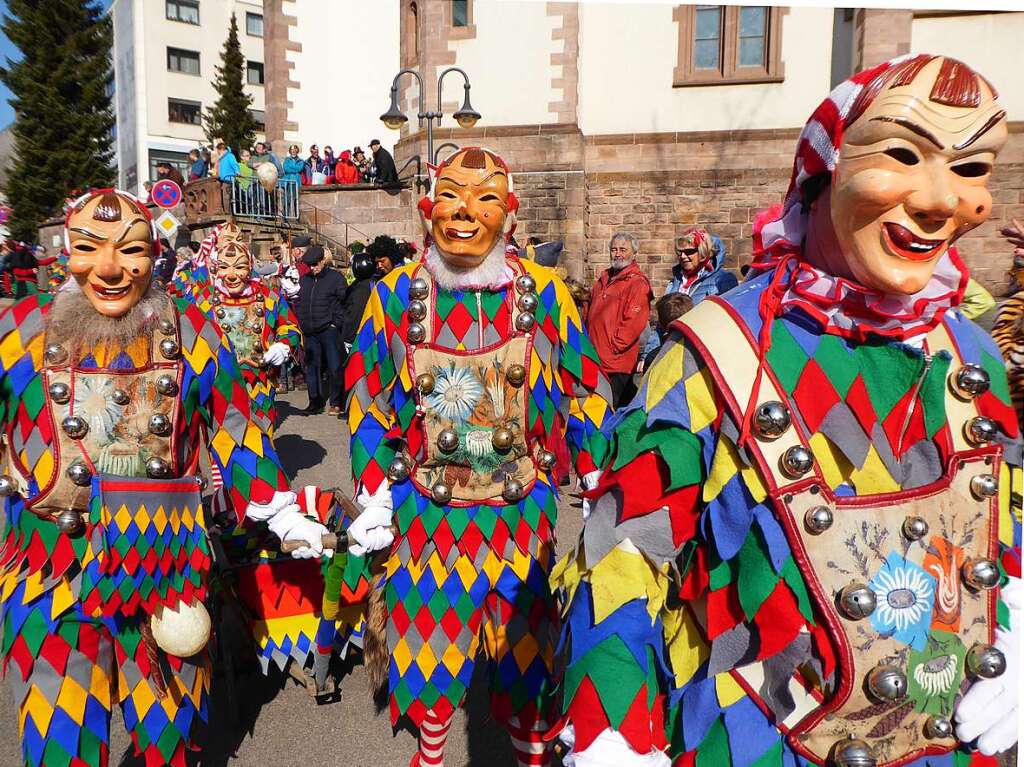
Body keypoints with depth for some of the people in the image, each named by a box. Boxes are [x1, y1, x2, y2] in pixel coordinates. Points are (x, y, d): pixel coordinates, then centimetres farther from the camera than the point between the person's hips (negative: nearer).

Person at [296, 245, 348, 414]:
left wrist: (336, 323, -9)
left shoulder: (336, 277, -1)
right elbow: (299, 303, 19)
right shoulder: (303, 279, 14)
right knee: (311, 367, 8)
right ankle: (315, 401, 18)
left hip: (329, 329, -5)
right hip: (310, 332, 5)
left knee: (334, 367, -4)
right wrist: (301, 323, 9)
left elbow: (343, 302, -4)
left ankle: (336, 403, 6)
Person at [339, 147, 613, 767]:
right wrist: (374, 494, 1)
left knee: (524, 646, 15)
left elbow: (585, 396, 0)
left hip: (521, 511, 0)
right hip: (426, 513, 1)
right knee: (429, 647, 17)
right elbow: (367, 401, 3)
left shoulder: (544, 292, -7)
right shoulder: (396, 294, -5)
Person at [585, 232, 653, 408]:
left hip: (616, 364, -8)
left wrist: (613, 346, -15)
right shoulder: (604, 279, 18)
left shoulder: (638, 283, -8)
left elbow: (634, 323, -16)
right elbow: (590, 314, 25)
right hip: (595, 360, 8)